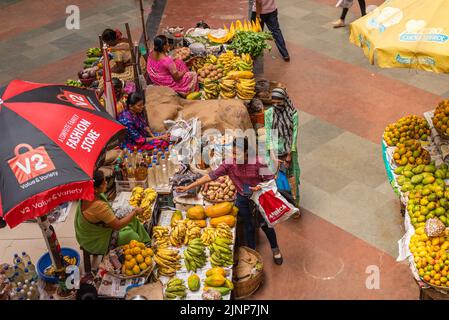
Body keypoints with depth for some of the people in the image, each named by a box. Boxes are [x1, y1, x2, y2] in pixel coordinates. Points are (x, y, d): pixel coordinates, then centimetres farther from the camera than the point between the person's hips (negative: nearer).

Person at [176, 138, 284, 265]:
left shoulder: (257, 163, -26)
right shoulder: (229, 164, -18)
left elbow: (271, 179, -15)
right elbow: (211, 176, -18)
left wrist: (261, 187, -36)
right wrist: (187, 187, -21)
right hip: (242, 198, 2)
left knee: (265, 224, 11)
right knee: (248, 227, 12)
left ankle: (275, 250, 36)